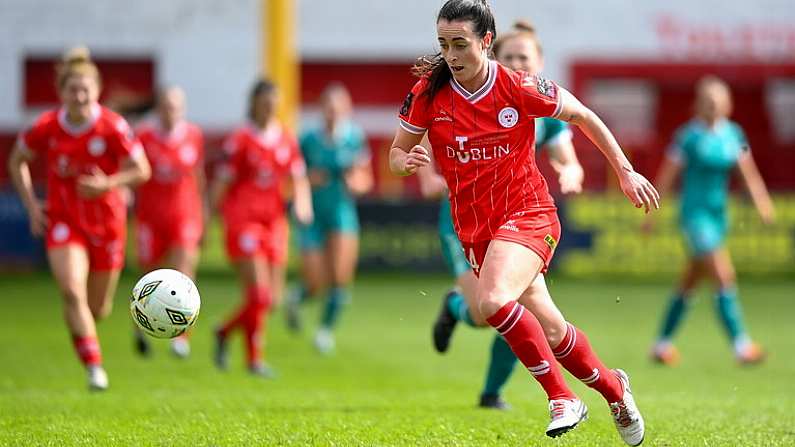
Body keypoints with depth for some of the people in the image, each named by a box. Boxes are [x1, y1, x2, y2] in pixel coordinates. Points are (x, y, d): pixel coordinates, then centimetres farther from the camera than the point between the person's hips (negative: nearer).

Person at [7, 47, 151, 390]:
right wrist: (31, 204, -3)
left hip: (106, 224, 0)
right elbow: (17, 161, 7)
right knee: (72, 293, -21)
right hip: (63, 221, 0)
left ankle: (84, 325, 48)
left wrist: (108, 184, -27)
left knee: (98, 308, 10)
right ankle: (94, 367, -16)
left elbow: (141, 171, -10)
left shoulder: (113, 127, -15)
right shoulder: (46, 128, -10)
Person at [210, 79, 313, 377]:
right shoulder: (240, 140, -5)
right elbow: (221, 183, -4)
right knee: (259, 294, -12)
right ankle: (254, 358, 0)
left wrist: (302, 204, -7)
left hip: (274, 221, 6)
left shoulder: (286, 139, 10)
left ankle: (225, 332, 29)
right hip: (243, 221, -6)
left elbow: (298, 178, 12)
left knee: (267, 299, 5)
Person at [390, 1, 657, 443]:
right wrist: (408, 161, -20)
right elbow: (397, 153, 4)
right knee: (550, 331, 10)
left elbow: (584, 117, 2)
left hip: (527, 212, -4)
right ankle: (612, 387, 37)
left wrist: (626, 171, 3)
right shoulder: (427, 94, -6)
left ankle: (562, 398, -16)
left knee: (494, 301, -31)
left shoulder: (519, 88, -13)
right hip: (475, 228, 4)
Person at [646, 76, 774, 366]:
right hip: (695, 214, -7)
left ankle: (662, 344, 25)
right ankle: (741, 345, -16)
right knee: (724, 279, -15)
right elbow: (667, 176, -7)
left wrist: (762, 202, -6)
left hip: (718, 214, 7)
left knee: (690, 284, 14)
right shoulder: (690, 135, -11)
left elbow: (749, 172, 6)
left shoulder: (733, 133, 5)